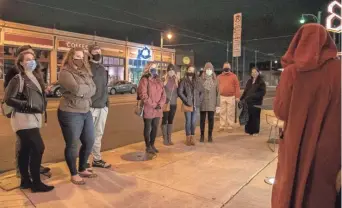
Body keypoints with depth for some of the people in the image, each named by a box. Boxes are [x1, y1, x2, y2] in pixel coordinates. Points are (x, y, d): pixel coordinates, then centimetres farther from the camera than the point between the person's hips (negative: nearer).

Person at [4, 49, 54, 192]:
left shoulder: (36, 77, 13)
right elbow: (8, 99, -14)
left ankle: (25, 181, 22)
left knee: (25, 150, 13)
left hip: (32, 118, 8)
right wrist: (28, 105, -19)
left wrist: (42, 108, 7)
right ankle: (36, 183, -1)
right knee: (38, 148, -11)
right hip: (23, 119, -7)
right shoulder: (18, 79, -9)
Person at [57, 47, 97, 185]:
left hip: (86, 112, 8)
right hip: (70, 113, -8)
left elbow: (93, 90, 1)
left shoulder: (85, 72, 12)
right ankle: (74, 174, 20)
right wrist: (87, 87, -5)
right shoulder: (65, 72, -9)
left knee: (89, 142, 14)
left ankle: (82, 169, 32)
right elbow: (77, 89, -23)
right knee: (72, 145, 4)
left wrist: (82, 90, -15)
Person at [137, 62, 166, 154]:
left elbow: (163, 94, 10)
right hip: (148, 109, -6)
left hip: (158, 110, 6)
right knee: (148, 128, 4)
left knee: (155, 127, 13)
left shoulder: (158, 80, 15)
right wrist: (153, 105, -16)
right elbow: (143, 95, -15)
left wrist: (160, 104, -7)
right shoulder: (144, 80, -6)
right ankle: (148, 146, 16)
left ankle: (152, 144, 28)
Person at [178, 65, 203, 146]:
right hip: (187, 105, -3)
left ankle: (192, 138, 18)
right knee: (188, 121, 1)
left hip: (196, 105, 3)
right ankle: (188, 138, 13)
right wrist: (186, 101, -10)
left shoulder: (197, 81, 11)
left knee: (194, 122, 5)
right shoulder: (183, 81, -1)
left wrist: (200, 101, 3)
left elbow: (201, 92, 15)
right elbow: (180, 92, -7)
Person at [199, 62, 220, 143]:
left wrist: (217, 104, 0)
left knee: (211, 119, 6)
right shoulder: (201, 79, -2)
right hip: (203, 103, -1)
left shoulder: (215, 80, 4)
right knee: (202, 119, 6)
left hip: (212, 103, 1)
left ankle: (210, 136, 19)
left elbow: (218, 92, 4)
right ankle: (202, 136, 18)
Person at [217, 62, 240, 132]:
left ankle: (230, 127, 10)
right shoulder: (219, 77, 9)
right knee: (222, 113, 7)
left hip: (231, 97, -3)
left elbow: (237, 87, -3)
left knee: (230, 113, 2)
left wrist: (237, 96, -8)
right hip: (222, 97, 3)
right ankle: (222, 126, 15)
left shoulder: (233, 76, 1)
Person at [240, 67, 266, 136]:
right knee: (248, 116, 4)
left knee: (255, 116, 0)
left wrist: (254, 96, -19)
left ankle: (255, 131, 10)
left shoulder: (261, 82, 0)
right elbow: (245, 91, 16)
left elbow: (263, 92, -8)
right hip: (248, 101, 4)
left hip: (256, 102, -4)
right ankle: (248, 130, 14)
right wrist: (241, 99, 7)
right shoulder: (249, 81, 15)